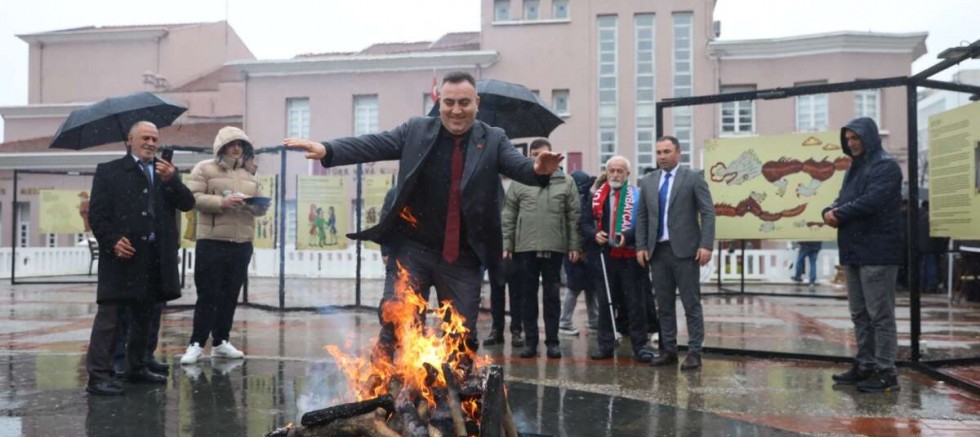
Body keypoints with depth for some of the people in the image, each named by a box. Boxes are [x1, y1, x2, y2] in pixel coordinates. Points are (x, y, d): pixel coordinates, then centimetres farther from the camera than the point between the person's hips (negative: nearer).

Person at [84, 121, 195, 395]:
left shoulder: (167, 172, 14)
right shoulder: (109, 171, 3)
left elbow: (187, 204, 3)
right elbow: (97, 214, -3)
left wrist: (171, 180, -13)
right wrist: (113, 241, -17)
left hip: (155, 257, 5)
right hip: (122, 254, -5)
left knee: (143, 316, 15)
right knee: (109, 315, -6)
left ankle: (137, 368, 27)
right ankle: (98, 376, -4)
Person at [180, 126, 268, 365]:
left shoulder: (250, 173, 16)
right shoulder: (204, 168, 1)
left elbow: (261, 204, 17)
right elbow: (193, 197, -10)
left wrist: (257, 206, -7)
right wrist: (221, 202, -21)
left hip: (242, 244, 5)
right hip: (212, 242, -5)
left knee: (230, 295, 10)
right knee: (208, 295, -2)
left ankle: (221, 341, 20)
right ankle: (197, 343, 8)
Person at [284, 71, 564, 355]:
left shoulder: (494, 140, 1)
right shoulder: (415, 130, 2)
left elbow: (518, 165, -12)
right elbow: (372, 145, -6)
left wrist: (539, 170, -36)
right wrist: (326, 150, -21)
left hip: (462, 258, 1)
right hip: (412, 249, 0)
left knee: (463, 335, 8)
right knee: (393, 323, -1)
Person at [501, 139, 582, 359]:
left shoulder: (566, 182, 4)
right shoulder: (519, 182, 5)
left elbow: (574, 216, 3)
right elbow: (508, 216, 5)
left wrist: (574, 246, -1)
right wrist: (507, 244, 0)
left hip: (554, 248, -1)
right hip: (525, 248, 1)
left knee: (552, 296, 6)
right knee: (528, 295, 7)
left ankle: (552, 341, 14)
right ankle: (530, 341, 16)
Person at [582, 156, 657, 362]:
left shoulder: (637, 196, -2)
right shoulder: (597, 196, 10)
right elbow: (585, 222, 12)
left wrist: (628, 236, -23)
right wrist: (595, 234, -7)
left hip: (630, 256, -4)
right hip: (605, 255, 4)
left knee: (635, 302, 1)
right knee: (605, 302, 9)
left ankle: (640, 345, 8)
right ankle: (605, 345, 18)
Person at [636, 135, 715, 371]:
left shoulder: (693, 178, 0)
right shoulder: (647, 182, 12)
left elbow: (708, 213, -5)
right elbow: (641, 217, 13)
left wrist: (706, 245, -14)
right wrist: (641, 247, 3)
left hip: (684, 250, -4)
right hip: (657, 250, 4)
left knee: (691, 303, 0)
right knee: (664, 304, 9)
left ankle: (694, 352, 5)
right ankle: (668, 350, 17)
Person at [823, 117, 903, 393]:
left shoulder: (886, 166, -8)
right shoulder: (855, 167, 20)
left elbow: (872, 202, -20)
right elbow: (843, 200, 17)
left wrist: (839, 214, -11)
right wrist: (830, 211, -5)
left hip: (877, 253, -9)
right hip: (854, 252, 9)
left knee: (880, 314, -5)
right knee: (860, 314, 12)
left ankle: (886, 372, 0)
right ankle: (865, 365, 20)